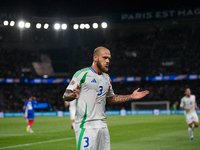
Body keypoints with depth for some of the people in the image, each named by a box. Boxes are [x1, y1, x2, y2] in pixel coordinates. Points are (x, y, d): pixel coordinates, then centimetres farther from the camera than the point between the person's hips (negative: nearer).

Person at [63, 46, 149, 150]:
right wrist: (74, 95, -30)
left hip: (102, 125, 7)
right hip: (86, 125, -7)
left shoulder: (106, 78, 18)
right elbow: (65, 96, -7)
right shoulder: (82, 74, -4)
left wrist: (131, 97, 21)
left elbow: (111, 98, 30)